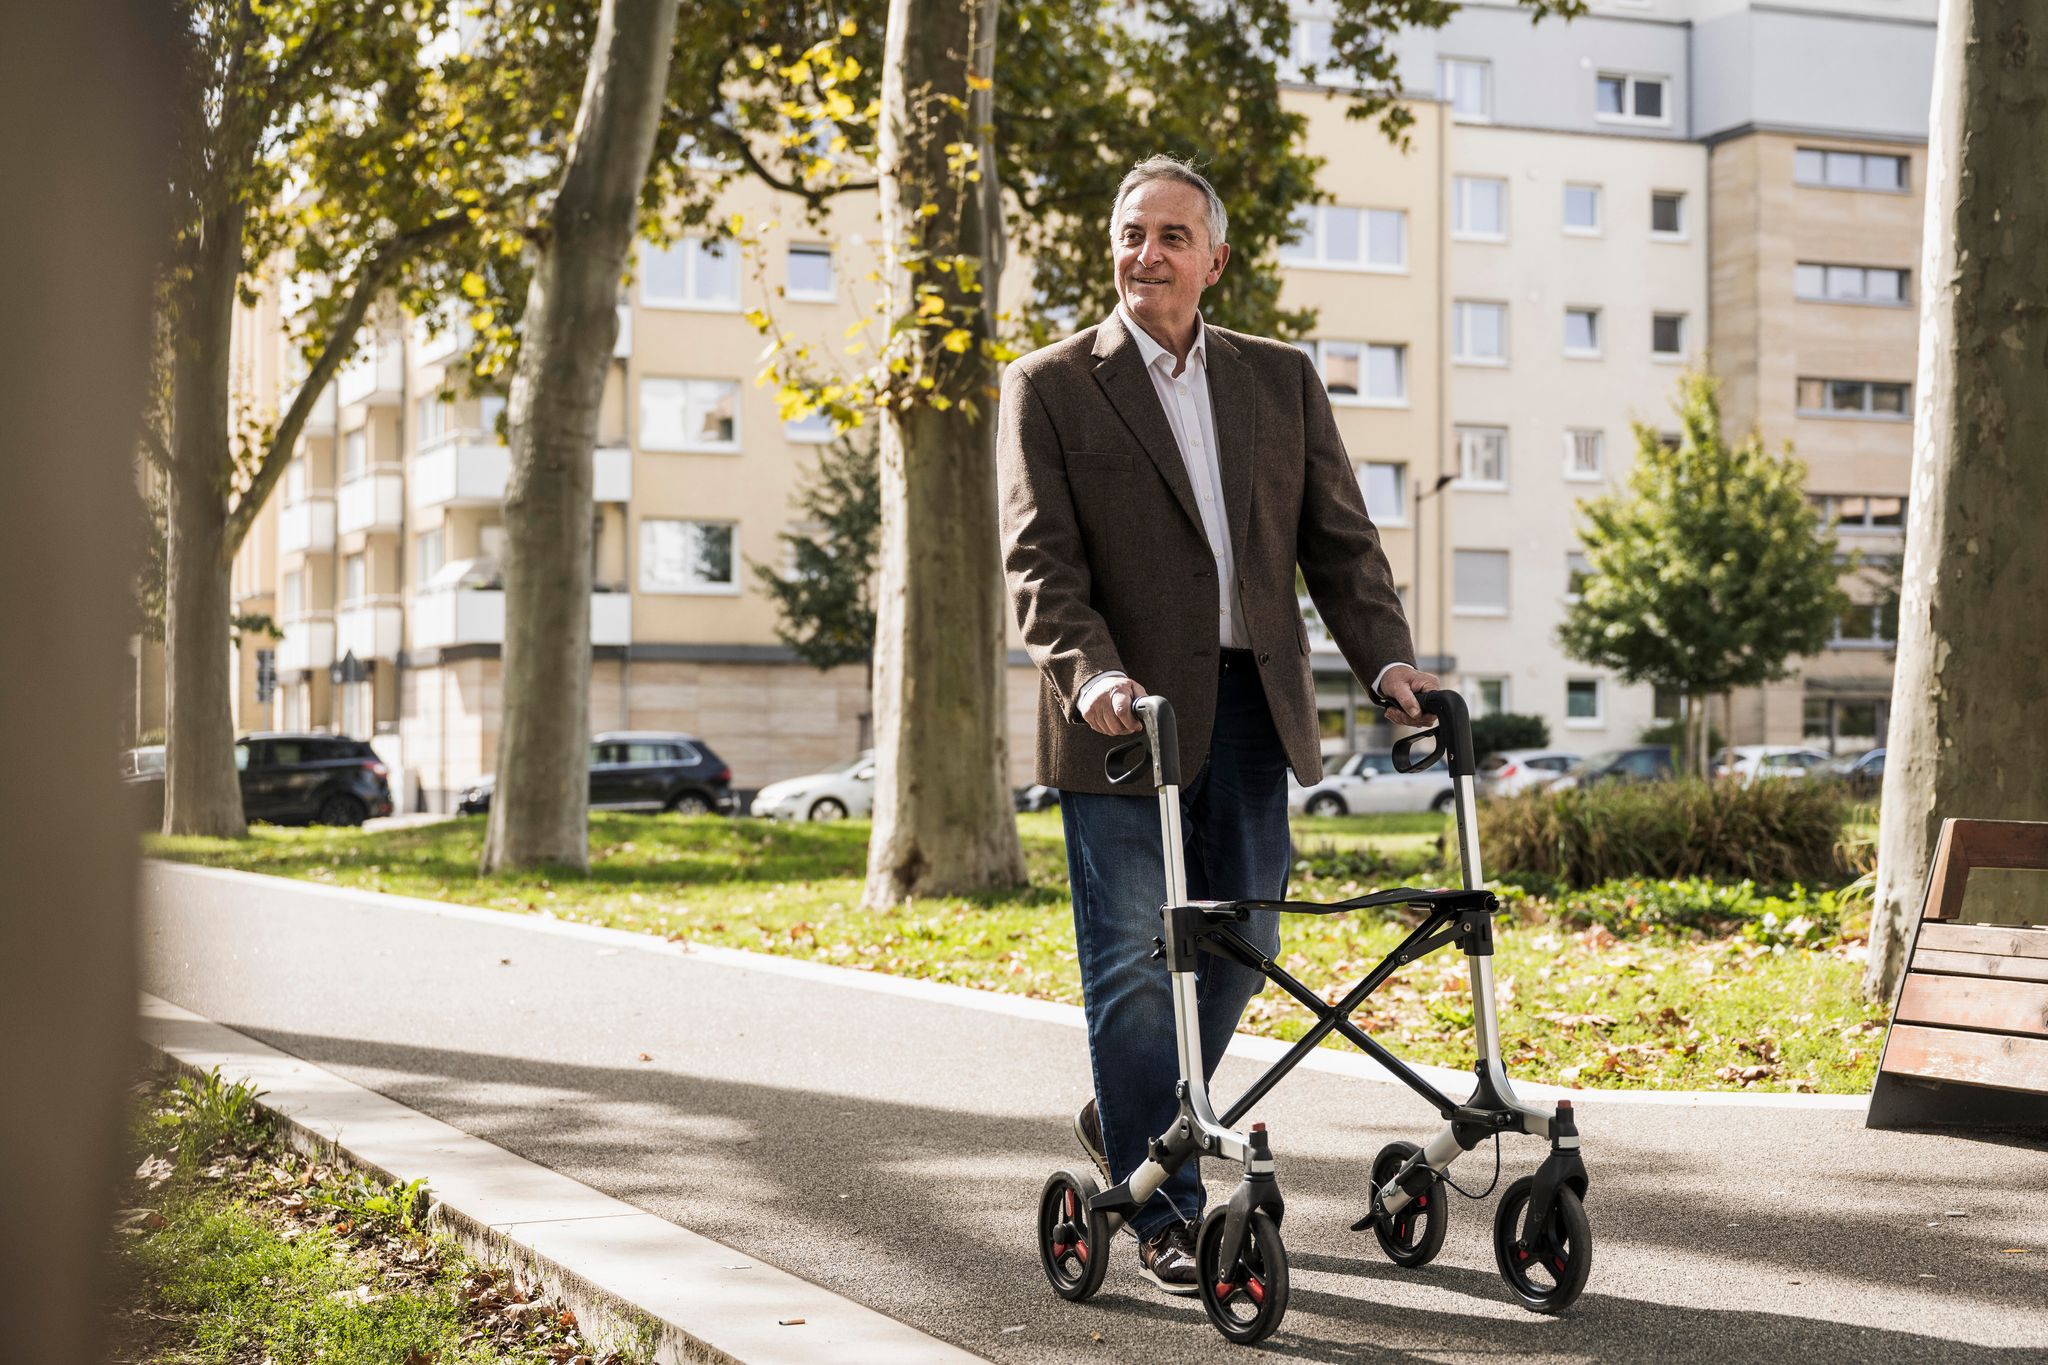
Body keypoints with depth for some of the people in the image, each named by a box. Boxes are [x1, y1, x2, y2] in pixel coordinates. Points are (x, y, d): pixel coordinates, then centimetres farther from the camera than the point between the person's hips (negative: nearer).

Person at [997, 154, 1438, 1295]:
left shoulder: (1282, 379, 13)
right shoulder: (1051, 387, 2)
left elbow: (1339, 534, 10)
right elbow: (1039, 556, -7)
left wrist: (1387, 655, -6)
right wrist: (1092, 672, -24)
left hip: (1251, 705, 4)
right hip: (1127, 715, -4)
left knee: (1241, 941, 10)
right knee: (1136, 964, -1)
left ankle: (1132, 1123, 34)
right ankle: (1165, 1211, 8)